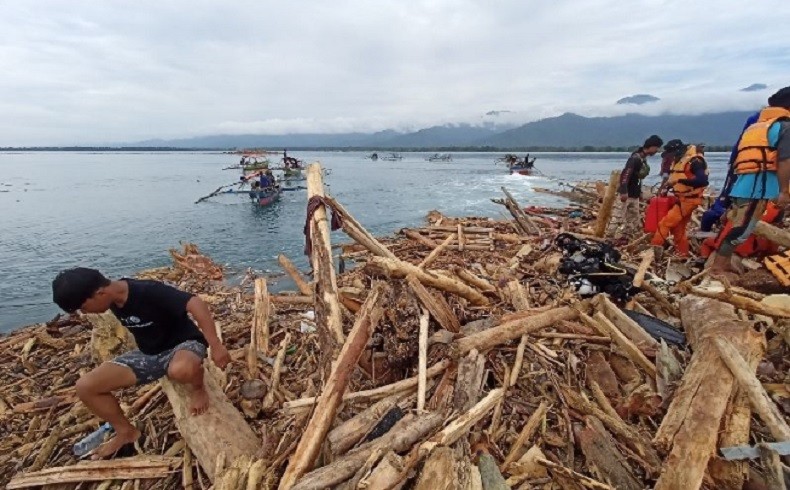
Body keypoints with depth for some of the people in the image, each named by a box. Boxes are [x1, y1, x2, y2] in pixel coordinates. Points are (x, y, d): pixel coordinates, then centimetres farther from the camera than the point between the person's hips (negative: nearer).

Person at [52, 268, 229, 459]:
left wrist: (216, 346, -41)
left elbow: (195, 303, -37)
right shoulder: (114, 300, -3)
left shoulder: (149, 292, -29)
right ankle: (127, 432, 17)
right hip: (148, 354, 8)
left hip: (183, 343, -8)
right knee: (85, 386, -3)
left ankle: (198, 388, -6)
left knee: (181, 370, -44)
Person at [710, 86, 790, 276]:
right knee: (741, 228, -7)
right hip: (758, 186, -8)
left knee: (736, 225, 12)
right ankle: (718, 266, -7)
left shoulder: (755, 126, 22)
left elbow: (738, 158, 22)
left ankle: (724, 264, 17)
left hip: (744, 184, 8)